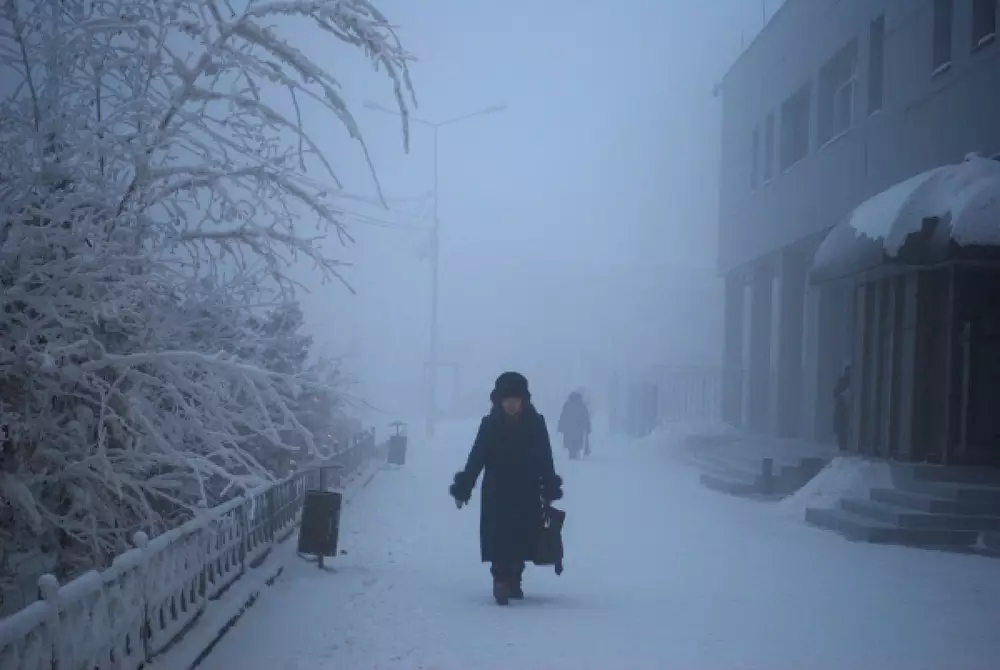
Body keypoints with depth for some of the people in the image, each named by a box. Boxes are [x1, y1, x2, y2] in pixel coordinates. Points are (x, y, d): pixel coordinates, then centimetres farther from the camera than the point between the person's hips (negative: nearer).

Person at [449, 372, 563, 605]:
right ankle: (501, 580, -9)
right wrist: (462, 488, -6)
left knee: (520, 540, 7)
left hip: (527, 495, 1)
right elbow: (475, 459, -3)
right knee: (499, 540, -9)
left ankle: (513, 581, 22)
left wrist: (550, 490, 0)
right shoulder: (490, 425, -4)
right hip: (497, 495, -1)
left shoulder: (536, 424, -2)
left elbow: (545, 461, 2)